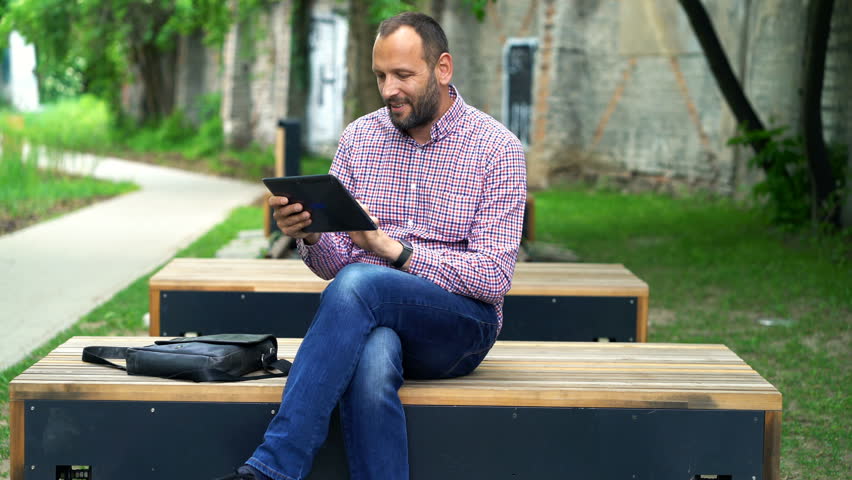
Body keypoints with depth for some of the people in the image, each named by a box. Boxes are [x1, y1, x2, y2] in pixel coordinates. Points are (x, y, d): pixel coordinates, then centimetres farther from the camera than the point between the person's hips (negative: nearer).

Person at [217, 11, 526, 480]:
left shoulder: (497, 148, -3)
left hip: (461, 325, -2)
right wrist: (309, 235, -15)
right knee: (370, 360, -37)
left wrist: (391, 247, -20)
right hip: (375, 320, 3)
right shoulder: (358, 137, 10)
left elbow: (494, 277, -12)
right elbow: (332, 264, 9)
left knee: (358, 283, -34)